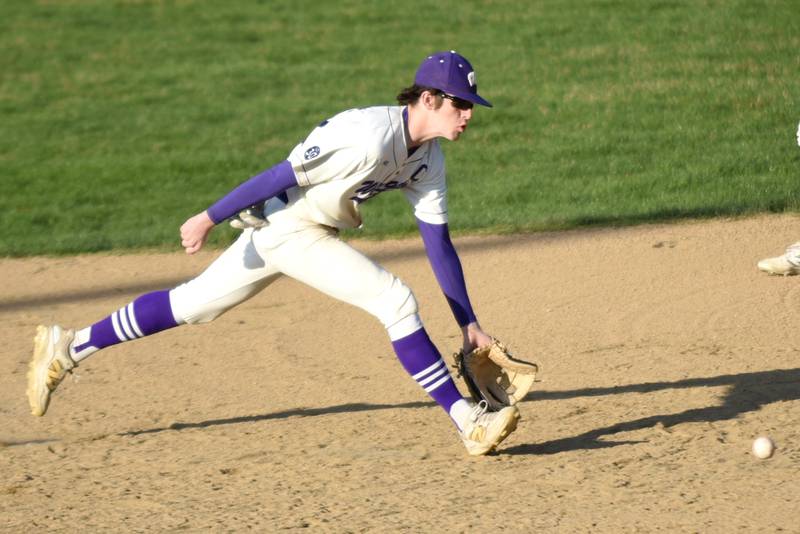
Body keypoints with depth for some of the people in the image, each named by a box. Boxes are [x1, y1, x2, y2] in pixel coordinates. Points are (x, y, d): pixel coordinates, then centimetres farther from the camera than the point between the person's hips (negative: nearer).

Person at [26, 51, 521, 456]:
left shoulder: (428, 158, 2)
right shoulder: (372, 136, -26)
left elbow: (439, 243, 8)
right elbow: (284, 175, -24)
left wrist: (470, 323, 6)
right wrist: (209, 218, -21)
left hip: (314, 232, 9)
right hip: (286, 224, -9)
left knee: (194, 304, 16)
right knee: (395, 300, -16)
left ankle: (68, 347, 25)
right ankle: (467, 421, -13)